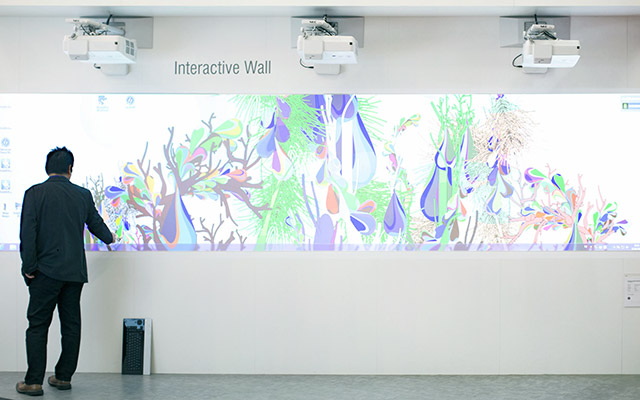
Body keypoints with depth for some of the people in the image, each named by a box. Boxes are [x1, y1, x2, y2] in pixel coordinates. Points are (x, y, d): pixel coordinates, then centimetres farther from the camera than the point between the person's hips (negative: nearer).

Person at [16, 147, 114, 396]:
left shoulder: (35, 193, -5)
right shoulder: (83, 195, 6)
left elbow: (27, 232, -11)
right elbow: (95, 223, 22)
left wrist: (28, 267, -5)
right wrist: (109, 238, 43)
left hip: (46, 271, -3)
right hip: (75, 272, 4)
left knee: (38, 325, 1)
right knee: (71, 324, 11)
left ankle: (34, 382, -1)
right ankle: (64, 377, 17)